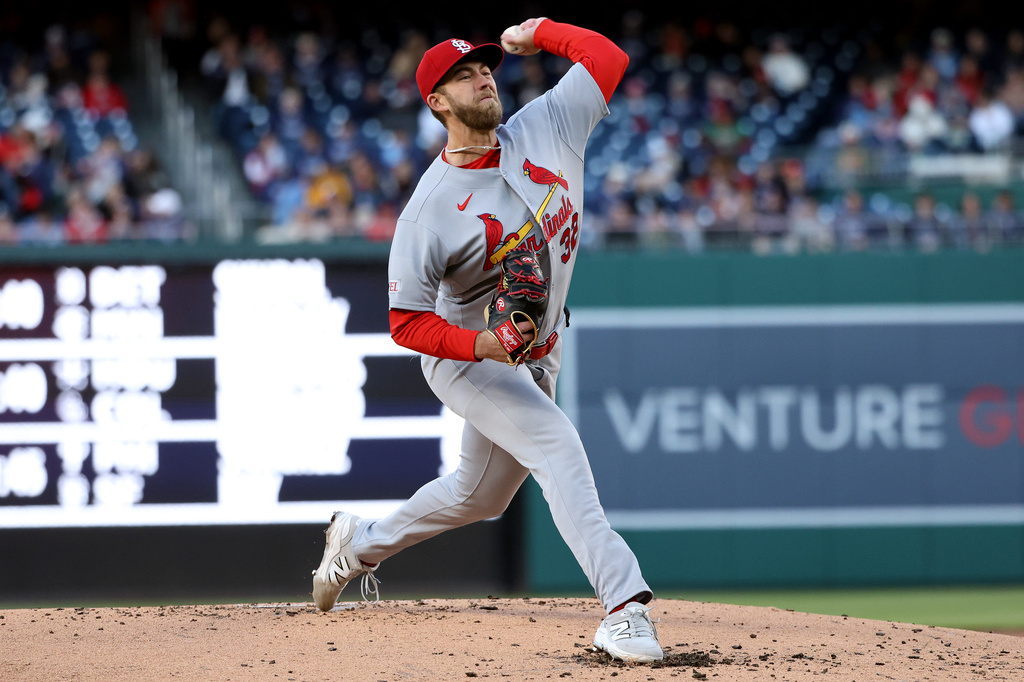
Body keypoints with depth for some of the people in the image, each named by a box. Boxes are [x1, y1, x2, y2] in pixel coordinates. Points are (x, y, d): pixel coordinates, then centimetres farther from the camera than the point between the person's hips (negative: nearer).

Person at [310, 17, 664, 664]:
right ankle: (625, 604, -34)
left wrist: (536, 31, -4)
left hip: (537, 356, 7)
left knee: (479, 495, 20)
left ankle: (362, 542, 43)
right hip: (465, 356, -7)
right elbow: (406, 321, -20)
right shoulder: (429, 209, -21)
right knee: (559, 448, -27)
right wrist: (482, 345, -33)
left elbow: (608, 57, -7)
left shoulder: (544, 130, -7)